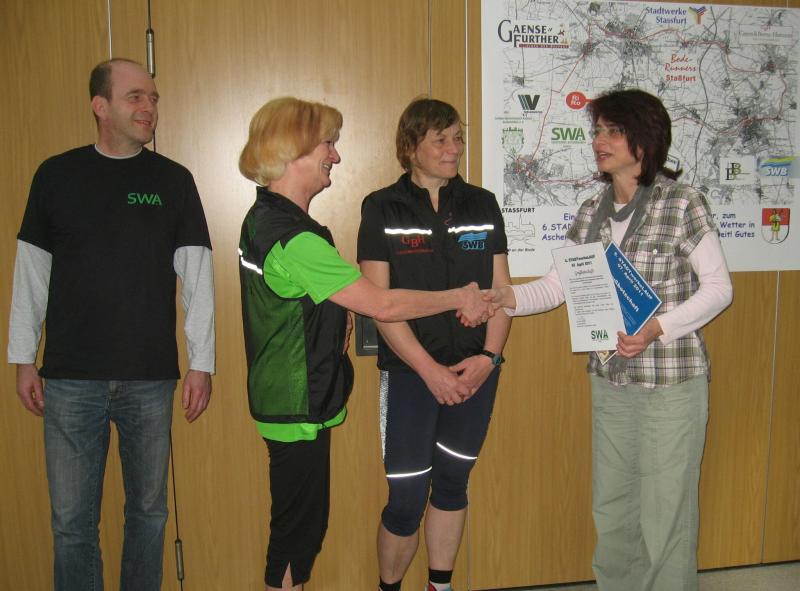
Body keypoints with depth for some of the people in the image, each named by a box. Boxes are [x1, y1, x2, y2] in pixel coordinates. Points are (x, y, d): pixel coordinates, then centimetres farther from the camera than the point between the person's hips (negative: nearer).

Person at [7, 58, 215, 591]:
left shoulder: (174, 180, 2)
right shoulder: (56, 175, 4)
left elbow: (197, 279, 0)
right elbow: (31, 274, 8)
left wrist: (202, 363, -4)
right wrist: (23, 359, 5)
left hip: (151, 379, 0)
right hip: (71, 379, 0)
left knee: (148, 511, 12)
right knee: (72, 519, 7)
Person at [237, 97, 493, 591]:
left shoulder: (263, 218, 7)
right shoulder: (292, 238, -24)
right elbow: (382, 304, -21)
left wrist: (337, 322, 6)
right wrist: (458, 298, -9)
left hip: (289, 399, 10)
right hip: (300, 408, -10)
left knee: (301, 525, 20)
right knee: (298, 530, 5)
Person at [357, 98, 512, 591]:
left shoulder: (483, 204, 7)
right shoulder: (383, 209, -3)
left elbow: (501, 290, 6)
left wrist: (489, 357, -8)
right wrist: (430, 370, -14)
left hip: (475, 372, 4)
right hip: (410, 374, -3)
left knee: (452, 484, 15)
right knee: (406, 500, 0)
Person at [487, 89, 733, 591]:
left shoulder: (683, 204, -10)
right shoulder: (592, 212, 6)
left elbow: (719, 286, -7)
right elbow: (556, 285, 3)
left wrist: (657, 328, -21)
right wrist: (504, 298, -15)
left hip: (671, 382, -5)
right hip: (610, 379, 6)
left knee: (664, 512, 5)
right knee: (610, 505, 17)